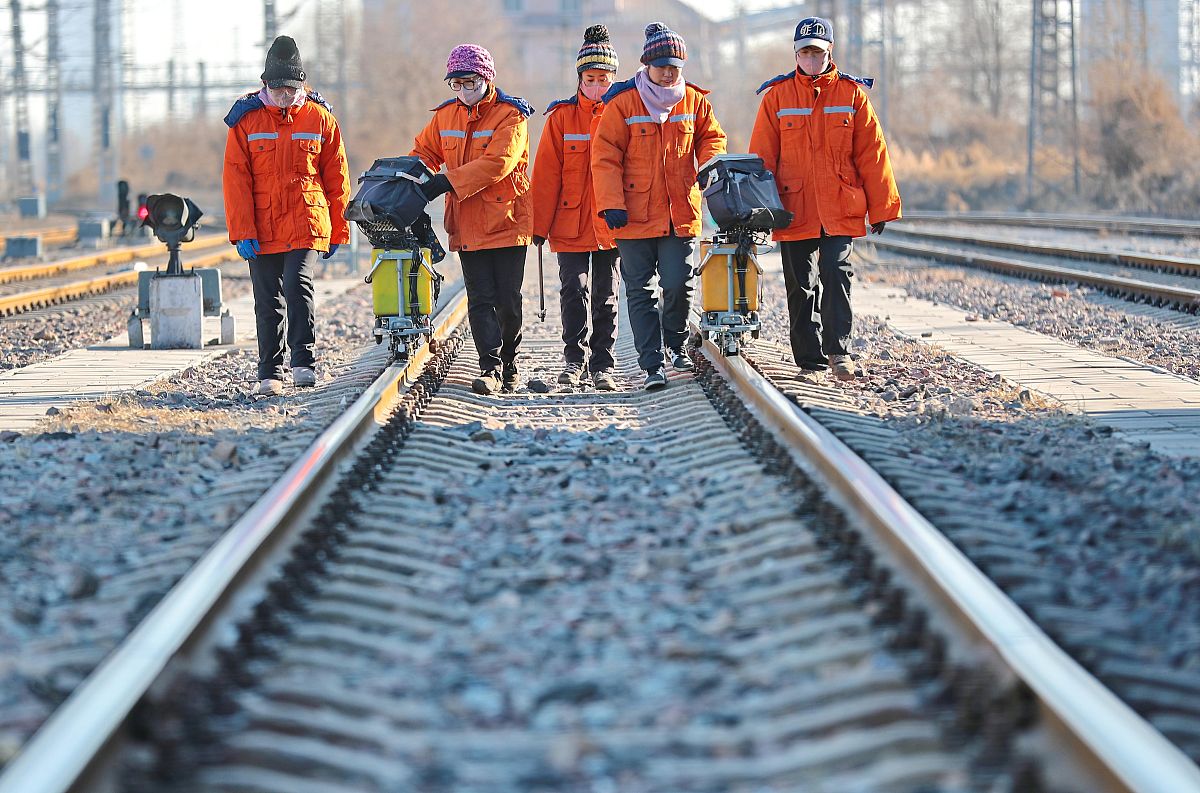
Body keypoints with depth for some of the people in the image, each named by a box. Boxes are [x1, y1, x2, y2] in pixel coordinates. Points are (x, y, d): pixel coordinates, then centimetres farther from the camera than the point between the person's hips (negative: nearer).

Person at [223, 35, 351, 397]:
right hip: (262, 228, 1)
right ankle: (270, 373, 15)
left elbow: (336, 176, 7)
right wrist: (242, 230, -9)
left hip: (306, 224, -1)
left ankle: (304, 361, -13)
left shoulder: (320, 118, 2)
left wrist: (338, 229, 7)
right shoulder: (246, 119, 0)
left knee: (298, 284, -20)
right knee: (268, 302, 7)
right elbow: (236, 177, -2)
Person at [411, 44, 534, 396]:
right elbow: (424, 153, 20)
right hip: (467, 226, 4)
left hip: (507, 220, -4)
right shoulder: (446, 115, 10)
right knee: (480, 300, -4)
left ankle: (509, 361, 21)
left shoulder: (510, 115, -9)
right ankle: (490, 368, -6)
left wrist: (445, 182, -26)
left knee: (508, 301, 2)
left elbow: (496, 163, -21)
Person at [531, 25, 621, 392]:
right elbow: (547, 174, 1)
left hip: (610, 225, 1)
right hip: (570, 223, -1)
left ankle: (602, 365, 12)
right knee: (574, 292, -6)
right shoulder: (561, 117, 2)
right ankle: (574, 358, 10)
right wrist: (540, 224, -3)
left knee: (605, 297, 6)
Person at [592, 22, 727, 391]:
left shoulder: (694, 101, 6)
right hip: (635, 217, -2)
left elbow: (711, 137, 21)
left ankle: (676, 343, 27)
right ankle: (652, 364, 3)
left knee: (679, 285, -1)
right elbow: (605, 156, -5)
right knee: (640, 292, -1)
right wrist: (611, 204, -13)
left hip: (681, 214, 2)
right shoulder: (623, 103, -4)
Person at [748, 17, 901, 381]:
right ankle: (810, 360, 14)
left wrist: (881, 208, 4)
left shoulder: (852, 93, 4)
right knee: (801, 286, 6)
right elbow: (762, 157, 4)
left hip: (841, 209, -1)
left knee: (836, 272, -14)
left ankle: (837, 348, -4)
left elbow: (871, 153, 6)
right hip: (794, 210, 1)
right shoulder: (777, 96, 4)